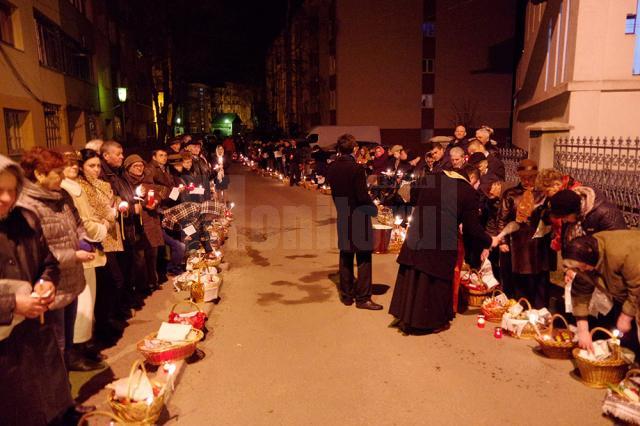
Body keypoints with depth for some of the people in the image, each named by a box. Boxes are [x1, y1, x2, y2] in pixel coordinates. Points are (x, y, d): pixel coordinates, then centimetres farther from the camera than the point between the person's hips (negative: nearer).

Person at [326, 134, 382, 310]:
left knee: (345, 256, 15)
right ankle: (362, 298, 8)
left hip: (342, 217, 7)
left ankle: (346, 295, 24)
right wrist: (374, 207, -2)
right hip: (358, 217, -6)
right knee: (363, 258, 3)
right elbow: (362, 196, -19)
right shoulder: (356, 168, -19)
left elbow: (334, 191, 7)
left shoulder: (332, 168, 1)